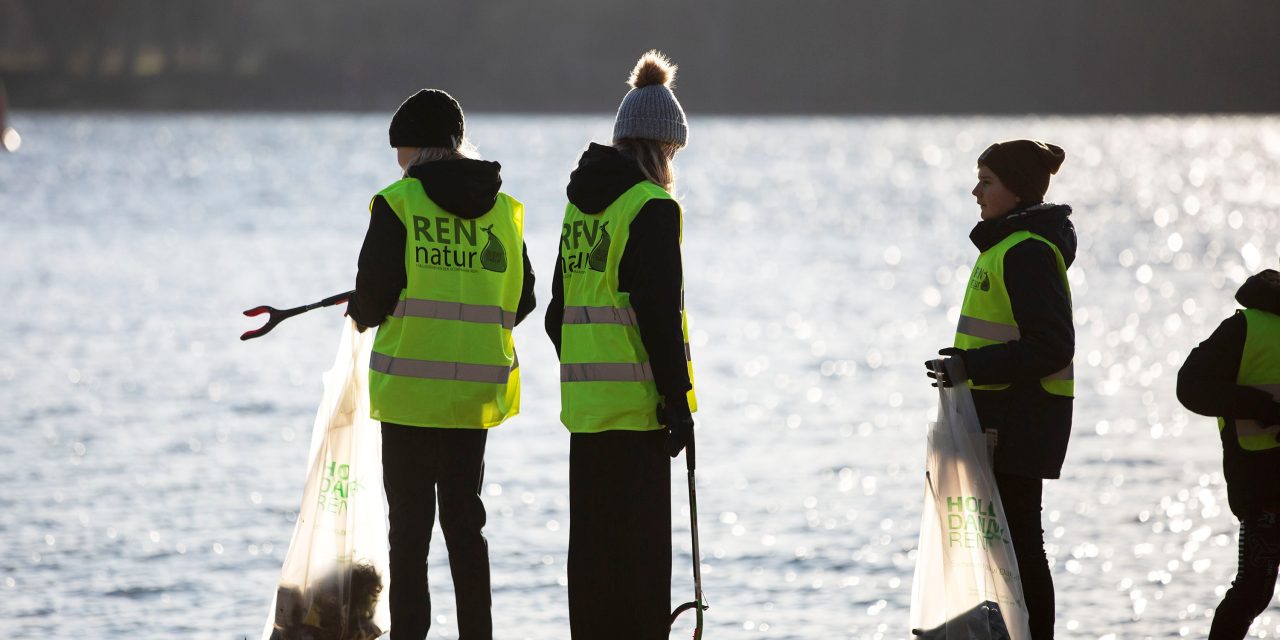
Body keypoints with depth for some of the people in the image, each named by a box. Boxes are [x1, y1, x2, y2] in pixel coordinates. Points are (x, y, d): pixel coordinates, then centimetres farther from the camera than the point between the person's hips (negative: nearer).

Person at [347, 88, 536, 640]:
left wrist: (362, 315, 11)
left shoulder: (399, 202, -7)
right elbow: (520, 301, 7)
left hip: (410, 387, -4)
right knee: (465, 519, 12)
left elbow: (374, 292, -12)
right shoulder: (503, 210, 6)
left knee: (409, 523, 1)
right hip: (477, 392, 4)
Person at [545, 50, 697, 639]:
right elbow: (659, 314, -16)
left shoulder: (581, 203, 13)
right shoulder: (651, 208, -11)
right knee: (641, 540, -5)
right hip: (636, 400, -8)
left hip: (585, 400, 8)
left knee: (592, 535, 11)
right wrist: (678, 403, -13)